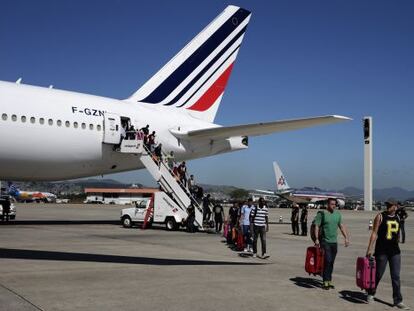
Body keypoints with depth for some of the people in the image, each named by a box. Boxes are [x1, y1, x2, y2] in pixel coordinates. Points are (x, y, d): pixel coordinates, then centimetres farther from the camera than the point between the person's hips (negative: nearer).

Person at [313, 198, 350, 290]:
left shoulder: (338, 214, 11)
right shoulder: (322, 214, -6)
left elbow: (342, 226, 15)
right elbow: (316, 226, -8)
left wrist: (346, 237, 8)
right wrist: (316, 239, -15)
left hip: (334, 242, 5)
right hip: (325, 242, -5)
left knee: (331, 262, 9)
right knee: (327, 261, -12)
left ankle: (329, 281, 17)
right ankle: (325, 281, -6)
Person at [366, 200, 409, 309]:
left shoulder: (398, 218, 9)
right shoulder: (380, 216, -6)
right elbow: (374, 233, -9)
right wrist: (369, 248, -14)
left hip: (395, 251, 4)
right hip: (381, 251, -4)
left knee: (396, 276, 2)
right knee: (378, 274, 5)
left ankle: (398, 301, 6)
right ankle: (370, 294, 25)